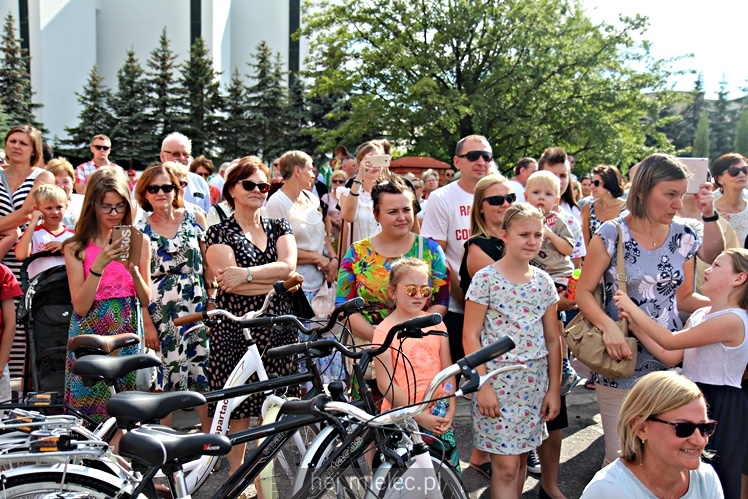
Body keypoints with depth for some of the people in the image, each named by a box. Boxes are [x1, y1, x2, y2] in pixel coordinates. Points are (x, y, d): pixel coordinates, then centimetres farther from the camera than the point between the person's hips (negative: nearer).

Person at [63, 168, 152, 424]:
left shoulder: (139, 242, 3)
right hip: (90, 336, -1)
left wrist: (133, 269, -15)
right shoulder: (76, 247, -2)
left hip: (127, 336, 2)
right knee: (89, 417, 2)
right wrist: (99, 264, -20)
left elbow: (146, 301, 3)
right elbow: (80, 306, -9)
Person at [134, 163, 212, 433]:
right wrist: (147, 323, -3)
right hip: (161, 312, -1)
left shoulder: (194, 218, 6)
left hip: (197, 308, 1)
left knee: (204, 374, -1)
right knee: (168, 373, 0)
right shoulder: (140, 230, 4)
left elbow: (208, 265, 8)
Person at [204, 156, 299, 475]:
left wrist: (246, 273, -18)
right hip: (235, 331, -3)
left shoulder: (279, 228, 13)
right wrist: (278, 282, -11)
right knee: (239, 412, 0)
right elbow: (229, 283, -13)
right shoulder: (220, 233, 1)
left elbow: (287, 266, -6)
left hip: (277, 329, 4)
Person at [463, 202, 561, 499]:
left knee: (521, 457, 13)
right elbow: (470, 336, -8)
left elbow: (552, 339, 10)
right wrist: (483, 385, -13)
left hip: (534, 383, 5)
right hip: (497, 381, -4)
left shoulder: (544, 282, 6)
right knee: (506, 465, -4)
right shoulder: (486, 279, -8)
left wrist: (554, 389, 8)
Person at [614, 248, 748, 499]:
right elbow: (671, 357, 3)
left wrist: (633, 308, -16)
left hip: (720, 408, -9)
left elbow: (670, 341, -21)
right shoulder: (699, 315, 8)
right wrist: (633, 323, -2)